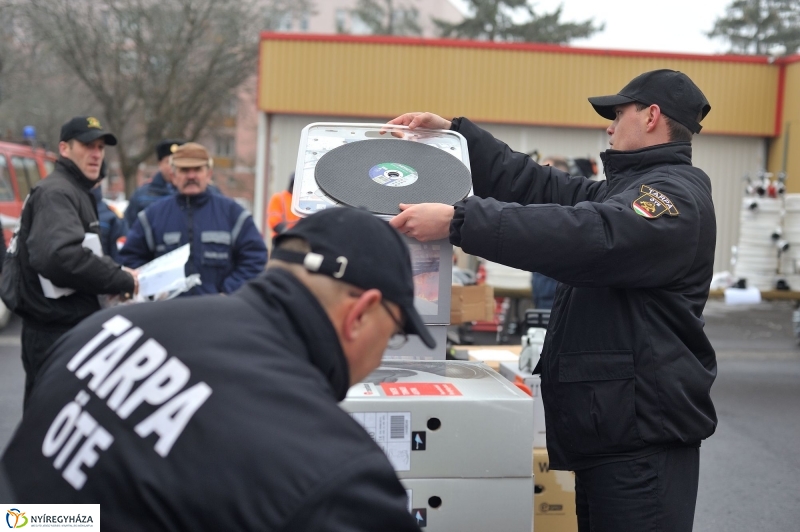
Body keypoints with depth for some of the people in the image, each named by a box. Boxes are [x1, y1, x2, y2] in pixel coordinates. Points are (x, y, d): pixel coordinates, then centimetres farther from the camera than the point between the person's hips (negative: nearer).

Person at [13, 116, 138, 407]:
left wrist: (114, 279, 1)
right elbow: (60, 256, -31)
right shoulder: (55, 192, -14)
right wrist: (120, 280, -21)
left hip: (72, 327, 10)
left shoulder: (78, 192, 19)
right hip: (56, 332, -10)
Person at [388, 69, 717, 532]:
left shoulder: (675, 195, -13)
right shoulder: (630, 189, 21)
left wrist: (458, 220, -31)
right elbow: (536, 186, 18)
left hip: (643, 433, -10)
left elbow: (584, 236, -28)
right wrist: (455, 131, 13)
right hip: (611, 427, 10)